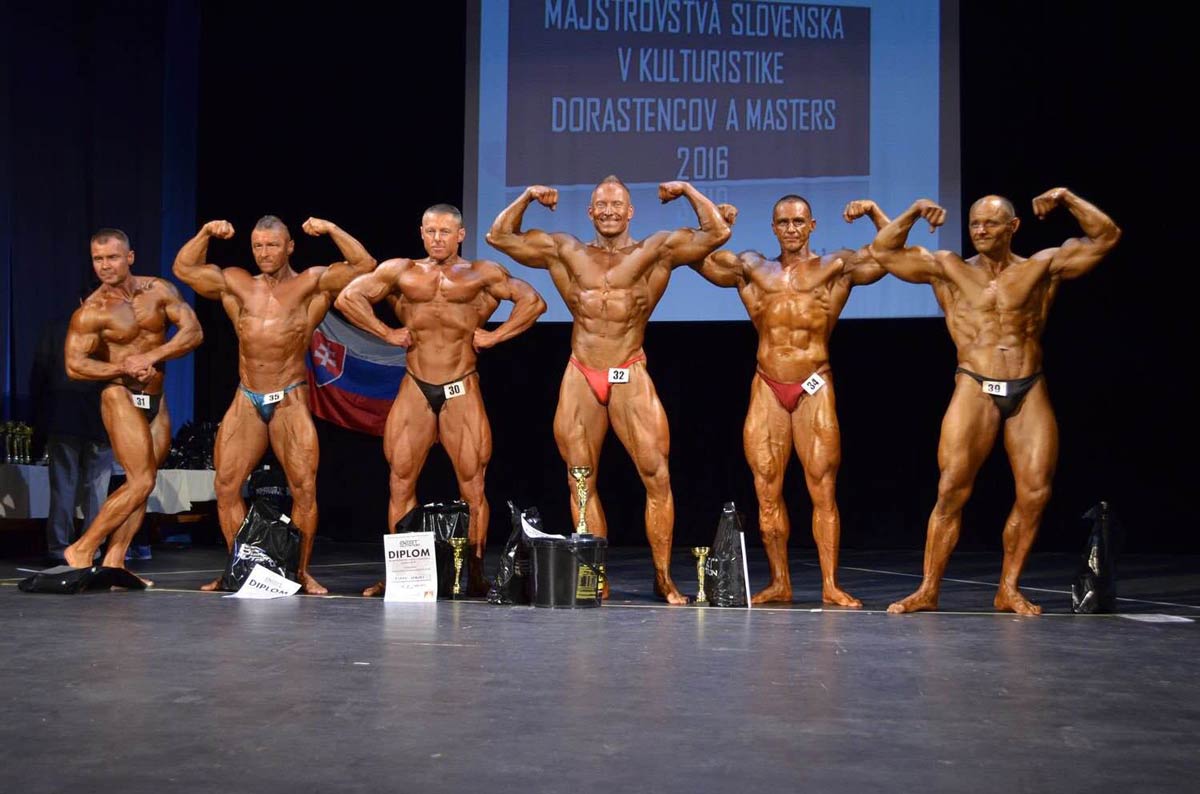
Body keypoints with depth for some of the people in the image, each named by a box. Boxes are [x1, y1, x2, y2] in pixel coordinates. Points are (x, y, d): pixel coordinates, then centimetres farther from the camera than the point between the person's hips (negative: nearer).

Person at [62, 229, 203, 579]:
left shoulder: (159, 290, 0)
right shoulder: (91, 311, -11)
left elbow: (194, 332, -5)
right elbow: (74, 365, -13)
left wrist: (151, 357, -17)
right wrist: (124, 368, -23)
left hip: (156, 399, 6)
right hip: (121, 398, -6)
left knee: (143, 484, 4)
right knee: (141, 482, -14)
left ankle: (113, 563, 7)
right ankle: (82, 550, -5)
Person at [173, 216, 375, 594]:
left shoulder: (310, 285, 2)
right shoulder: (237, 285, 13)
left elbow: (364, 265, -5)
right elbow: (184, 268, 19)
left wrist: (331, 230, -10)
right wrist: (206, 233, 8)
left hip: (290, 401, -3)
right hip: (246, 402, 4)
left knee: (304, 488, -9)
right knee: (226, 485, -1)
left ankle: (302, 572, 1)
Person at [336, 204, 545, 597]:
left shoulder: (481, 274, 5)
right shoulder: (400, 272, 9)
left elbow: (533, 301, 2)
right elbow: (348, 298, 10)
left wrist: (494, 335, -3)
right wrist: (387, 333, 3)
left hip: (462, 391, -2)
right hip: (415, 390, 2)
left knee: (473, 484, -4)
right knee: (400, 481, 1)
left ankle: (475, 574, 2)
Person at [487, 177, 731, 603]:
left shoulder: (655, 251, 7)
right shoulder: (566, 252, 13)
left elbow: (716, 232, 1)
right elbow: (500, 235, 17)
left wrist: (687, 191, 4)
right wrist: (528, 196, 13)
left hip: (630, 379, -2)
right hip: (579, 379, 3)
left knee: (657, 476, -9)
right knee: (581, 482, 3)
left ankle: (663, 577, -1)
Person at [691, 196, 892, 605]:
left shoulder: (836, 267, 7)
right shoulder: (752, 268, 13)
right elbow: (696, 255, 16)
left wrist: (873, 211, -6)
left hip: (814, 388, -2)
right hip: (767, 388, 2)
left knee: (822, 489, -4)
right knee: (767, 490, 2)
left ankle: (830, 585, -2)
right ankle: (779, 583, 10)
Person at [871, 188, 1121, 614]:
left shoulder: (1042, 267, 10)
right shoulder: (947, 268, 9)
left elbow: (1106, 237, 8)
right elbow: (883, 252, 8)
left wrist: (1068, 199, -1)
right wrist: (913, 213, -2)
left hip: (1031, 392, 2)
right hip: (975, 390, -1)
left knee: (1035, 492, -5)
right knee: (952, 489, -10)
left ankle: (1009, 589, 9)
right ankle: (928, 590, -4)